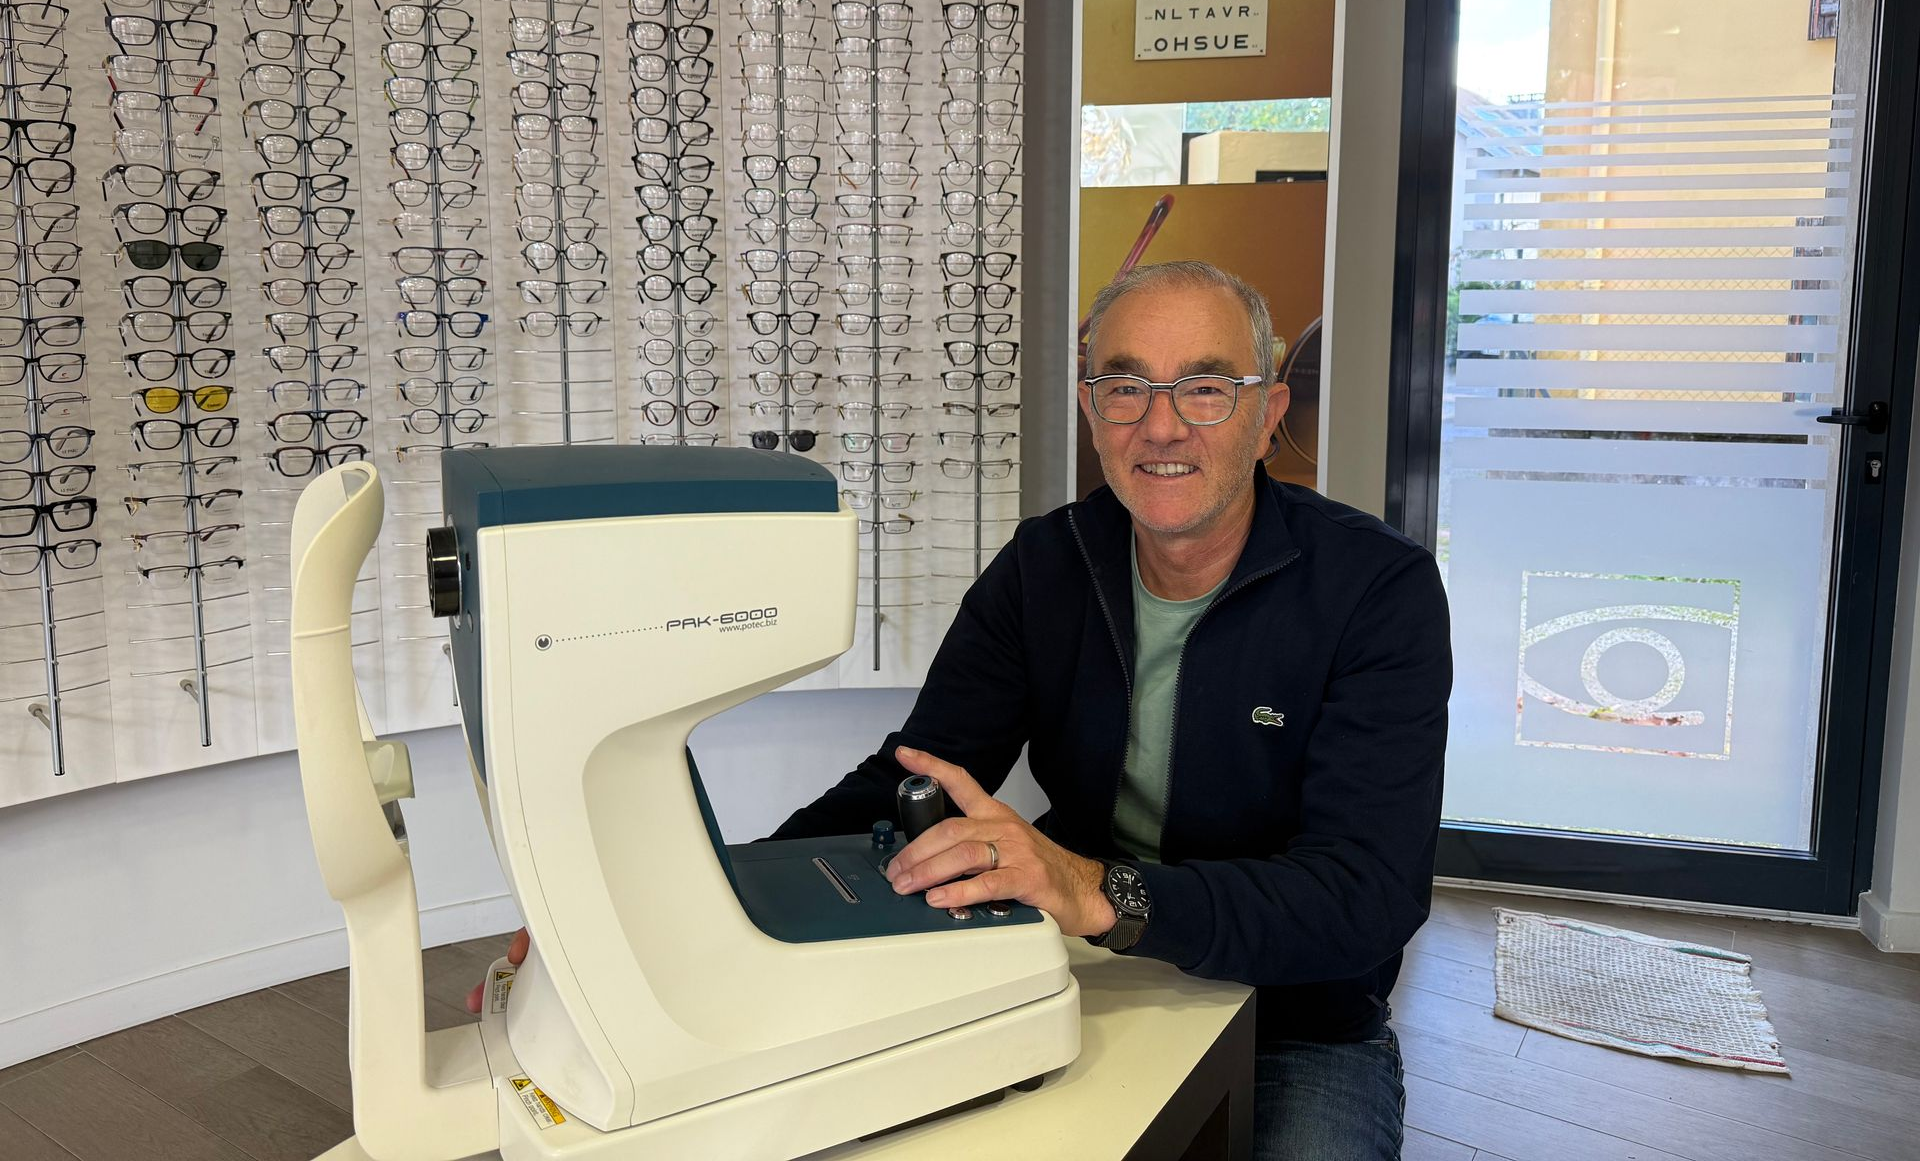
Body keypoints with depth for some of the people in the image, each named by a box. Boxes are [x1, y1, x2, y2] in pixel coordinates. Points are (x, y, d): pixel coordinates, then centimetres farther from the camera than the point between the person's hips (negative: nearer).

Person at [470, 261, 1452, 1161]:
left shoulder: (1379, 588, -13)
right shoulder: (1044, 565, 1)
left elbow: (1370, 894, -24)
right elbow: (908, 782, -5)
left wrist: (1102, 893, -40)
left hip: (1293, 1037, -2)